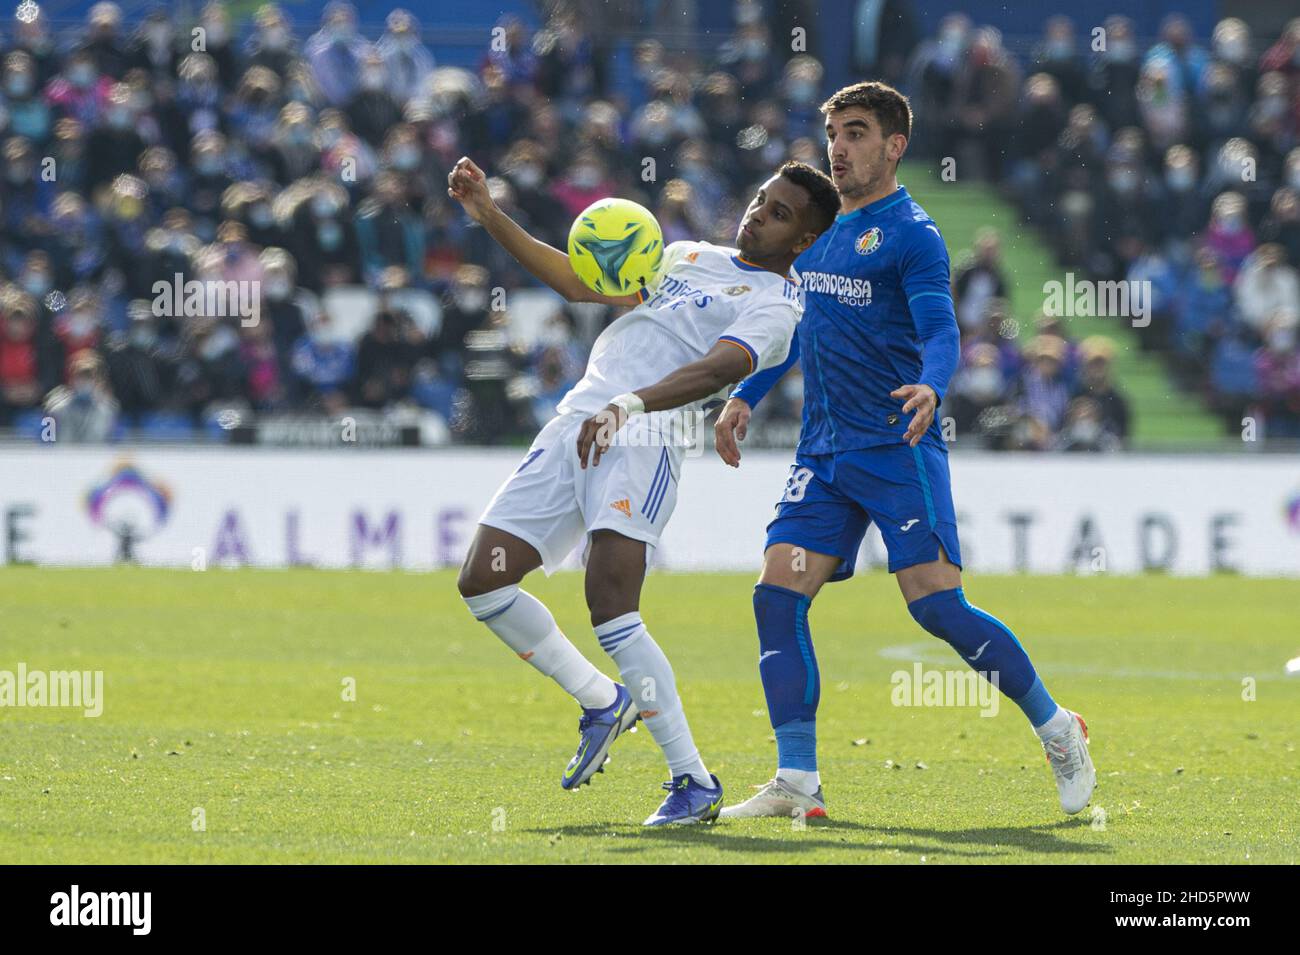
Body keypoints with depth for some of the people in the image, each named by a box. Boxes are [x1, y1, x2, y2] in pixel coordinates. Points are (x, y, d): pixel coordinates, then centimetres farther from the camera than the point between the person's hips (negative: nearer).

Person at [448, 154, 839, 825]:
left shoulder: (774, 306, -2)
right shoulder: (687, 257, 23)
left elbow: (716, 368, -20)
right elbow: (582, 283, 27)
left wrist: (630, 405, -37)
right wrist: (490, 217, 20)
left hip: (641, 442, -8)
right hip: (573, 428, 8)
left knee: (610, 607, -23)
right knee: (482, 581, 1)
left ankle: (694, 782, -15)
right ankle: (602, 703, 20)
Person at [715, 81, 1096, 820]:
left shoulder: (911, 234, -7)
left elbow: (940, 331, -18)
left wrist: (930, 386, -38)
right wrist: (745, 397, 25)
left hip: (897, 448, -7)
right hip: (825, 451, 7)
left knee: (938, 606, -11)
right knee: (777, 595, -6)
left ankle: (1059, 732, 8)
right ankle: (797, 783, -4)